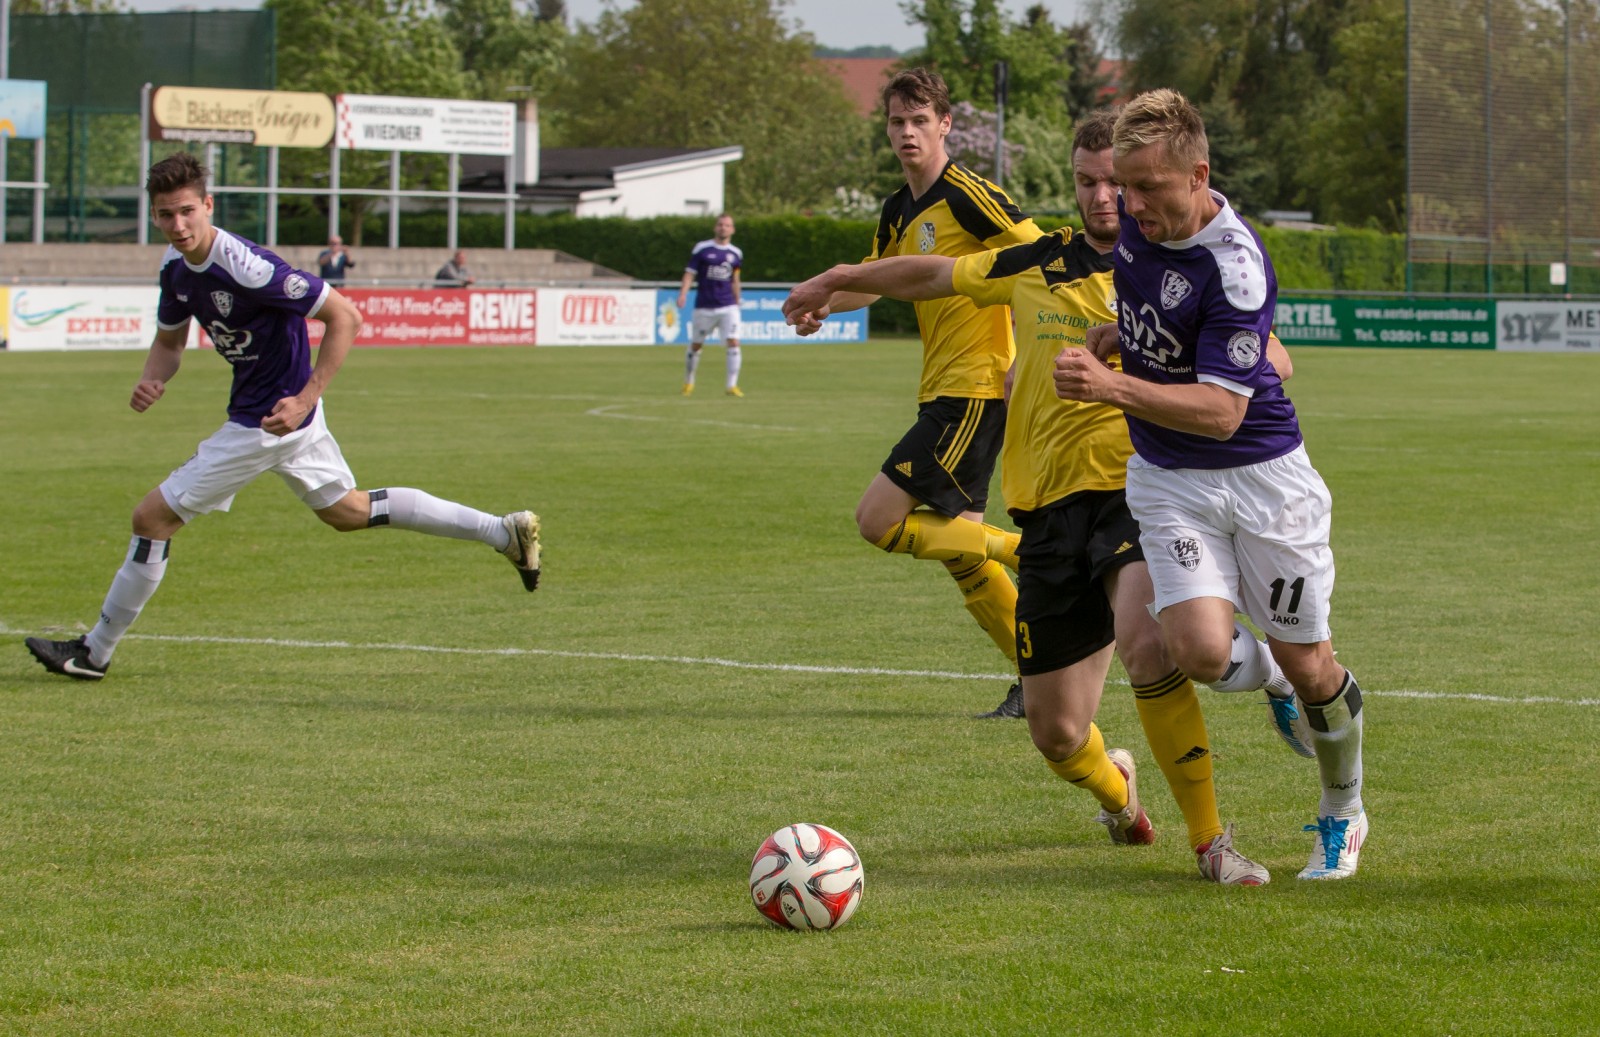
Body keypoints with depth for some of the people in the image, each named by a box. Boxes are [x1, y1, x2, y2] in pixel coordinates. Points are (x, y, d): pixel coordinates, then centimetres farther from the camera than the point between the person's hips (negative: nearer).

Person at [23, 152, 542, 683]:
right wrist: (151, 381, -10)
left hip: (270, 419, -10)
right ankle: (504, 531, 29)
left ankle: (95, 651, 10)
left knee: (152, 518, -5)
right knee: (349, 510, 24)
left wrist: (305, 399, -29)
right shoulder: (176, 266, -2)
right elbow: (169, 340, 13)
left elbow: (345, 316, -25)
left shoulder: (245, 266, -29)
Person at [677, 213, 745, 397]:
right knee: (695, 346, 9)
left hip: (728, 307, 2)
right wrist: (683, 293, -18)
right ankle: (688, 382, 29)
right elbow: (690, 273, -3)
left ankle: (732, 385, -11)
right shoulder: (701, 249, -2)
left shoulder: (736, 253, 8)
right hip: (704, 307, -1)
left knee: (733, 343, -14)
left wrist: (737, 302, 23)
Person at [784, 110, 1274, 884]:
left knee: (1143, 641, -34)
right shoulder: (1038, 266, 12)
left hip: (1138, 493, -4)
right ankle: (1113, 787, 42)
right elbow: (936, 275, 26)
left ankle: (1211, 841, -22)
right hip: (1051, 506, 4)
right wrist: (838, 281, 35)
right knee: (1056, 733, 3)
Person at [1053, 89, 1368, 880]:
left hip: (1261, 475, -5)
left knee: (1308, 666, 5)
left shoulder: (1235, 266, -27)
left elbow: (1221, 410, -30)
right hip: (1168, 480, 5)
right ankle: (1265, 672, 20)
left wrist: (1113, 387, -41)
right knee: (1200, 652, -17)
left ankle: (1342, 815, 32)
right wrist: (1108, 337, 1)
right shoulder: (1139, 219, -4)